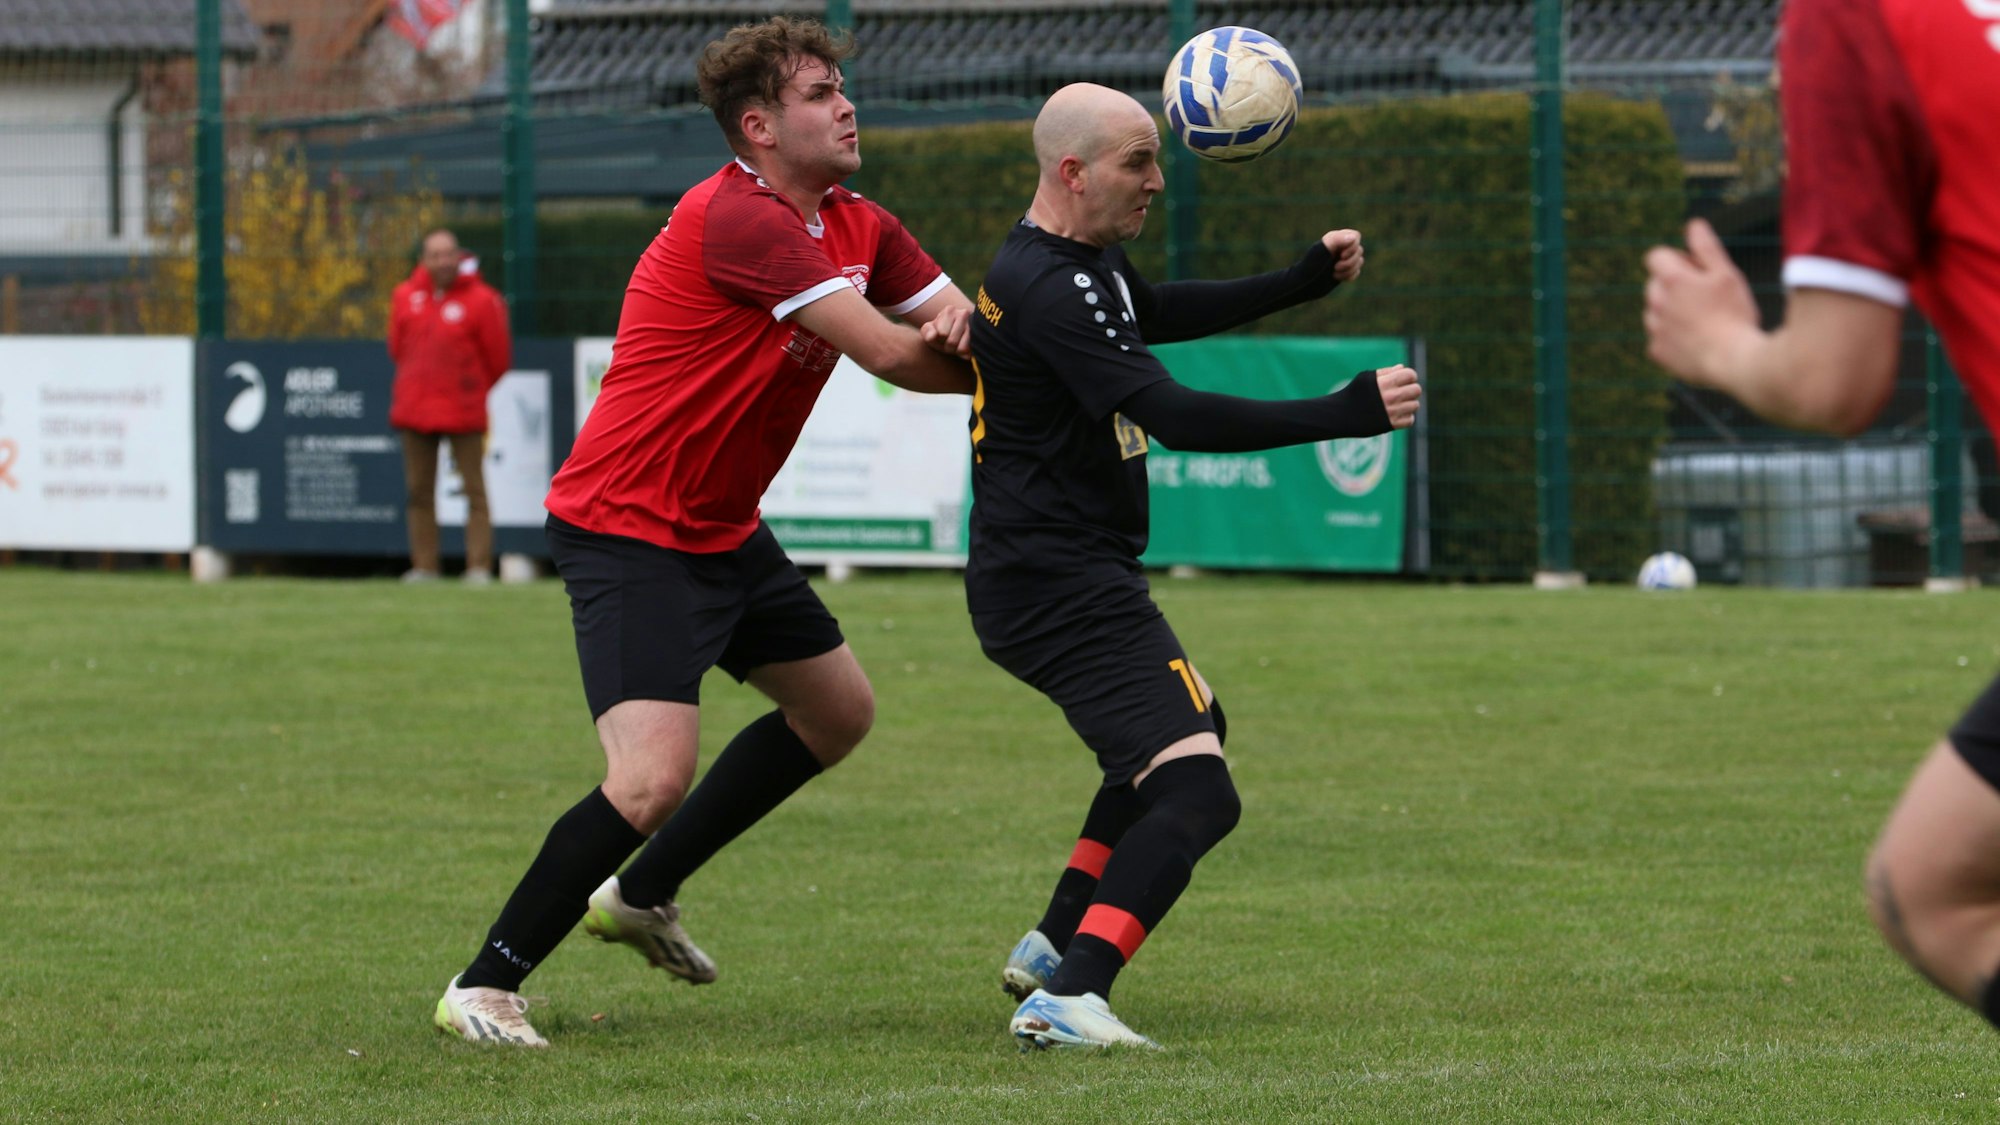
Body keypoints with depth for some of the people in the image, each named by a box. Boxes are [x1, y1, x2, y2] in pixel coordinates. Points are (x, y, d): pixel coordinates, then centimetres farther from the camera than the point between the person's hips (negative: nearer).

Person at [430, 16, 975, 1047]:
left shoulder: (859, 228, 6)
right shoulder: (739, 219, -24)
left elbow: (955, 323, 6)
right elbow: (887, 353, -26)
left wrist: (959, 320, -19)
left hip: (723, 533, 10)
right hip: (627, 535, -10)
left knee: (839, 711, 23)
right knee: (653, 780, -23)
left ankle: (643, 894, 34)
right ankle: (484, 987, -9)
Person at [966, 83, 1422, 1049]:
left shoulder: (1084, 262, 12)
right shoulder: (1052, 289, -22)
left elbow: (1169, 312, 33)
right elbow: (1177, 418, -28)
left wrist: (1306, 278, 23)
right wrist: (1348, 415, -28)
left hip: (1044, 582, 11)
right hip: (1063, 589, -11)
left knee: (1189, 719, 33)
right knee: (1196, 791, -21)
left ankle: (1054, 948, 33)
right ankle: (1067, 999, -31)